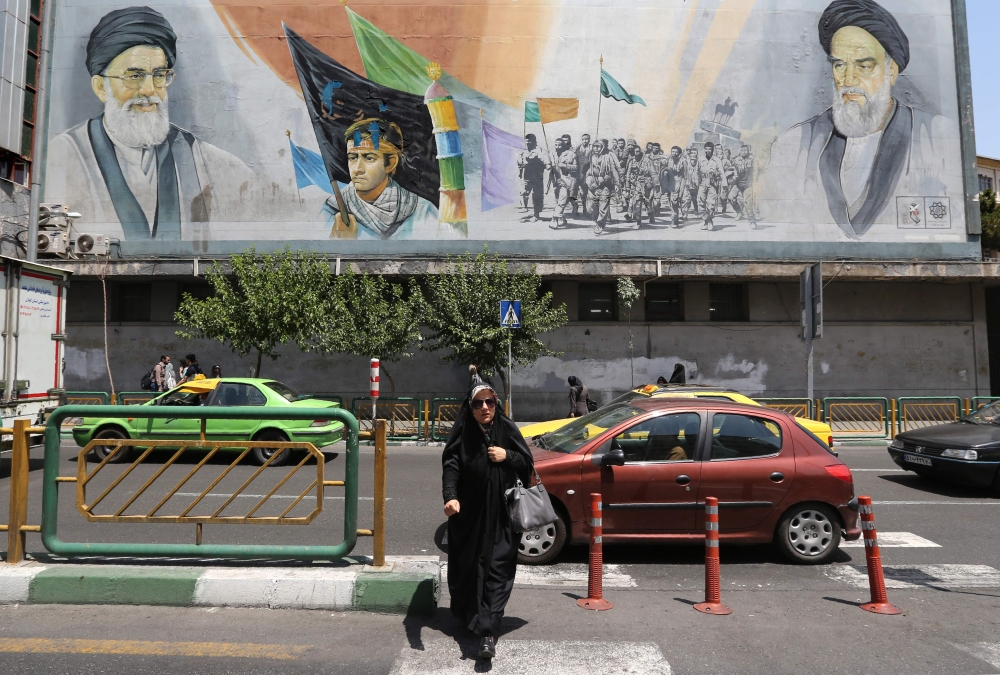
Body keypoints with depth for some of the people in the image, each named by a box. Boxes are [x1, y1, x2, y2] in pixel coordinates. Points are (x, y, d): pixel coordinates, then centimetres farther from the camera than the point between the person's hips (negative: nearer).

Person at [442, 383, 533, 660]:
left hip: (501, 515, -1)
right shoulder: (462, 433, -4)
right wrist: (450, 497, -33)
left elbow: (528, 462, 5)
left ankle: (487, 632, -4)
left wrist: (507, 456, -15)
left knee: (497, 570, -5)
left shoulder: (507, 429, -1)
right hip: (469, 514, 1)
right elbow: (451, 467, -16)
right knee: (468, 567, 15)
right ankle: (468, 614, 39)